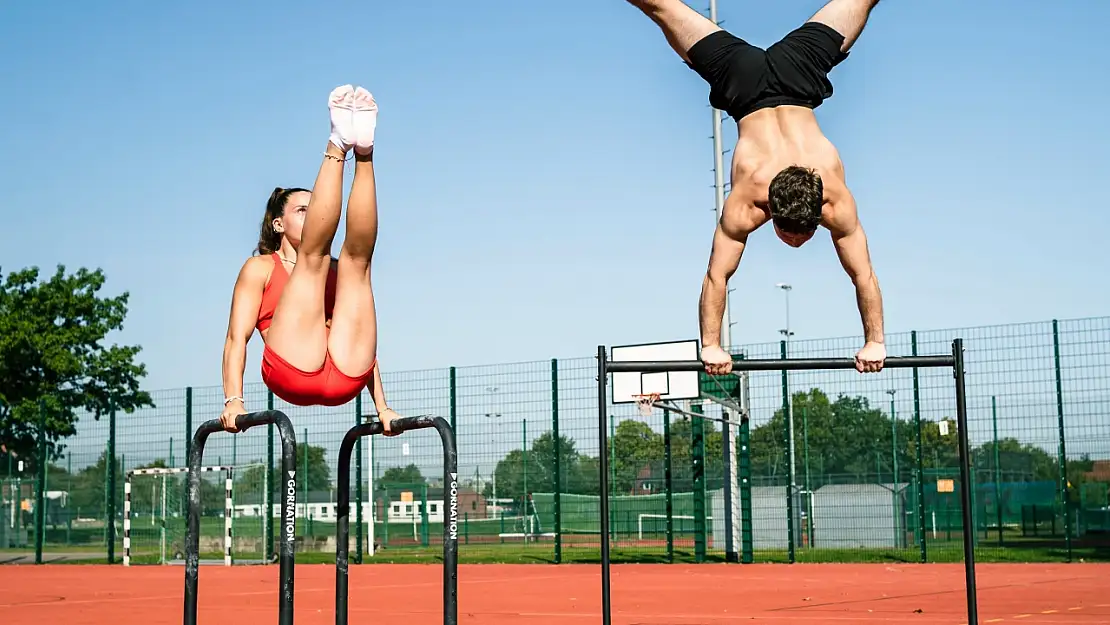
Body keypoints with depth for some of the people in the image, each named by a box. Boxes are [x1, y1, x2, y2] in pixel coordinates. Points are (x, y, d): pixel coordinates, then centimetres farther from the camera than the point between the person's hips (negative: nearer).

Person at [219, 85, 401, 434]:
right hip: (292, 372, -3)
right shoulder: (260, 268, 21)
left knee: (356, 256, -6)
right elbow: (237, 337, 8)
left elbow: (361, 336, 24)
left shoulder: (335, 273, 30)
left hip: (345, 376, 3)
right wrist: (233, 401, -9)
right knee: (314, 253, -10)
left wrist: (382, 408, 12)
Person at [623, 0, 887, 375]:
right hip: (744, 81, -1)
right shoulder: (744, 205, -35)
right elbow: (716, 277, -31)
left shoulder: (837, 202, -32)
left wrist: (875, 342, -26)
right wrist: (710, 345, -32)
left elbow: (864, 275, -26)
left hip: (799, 72, 1)